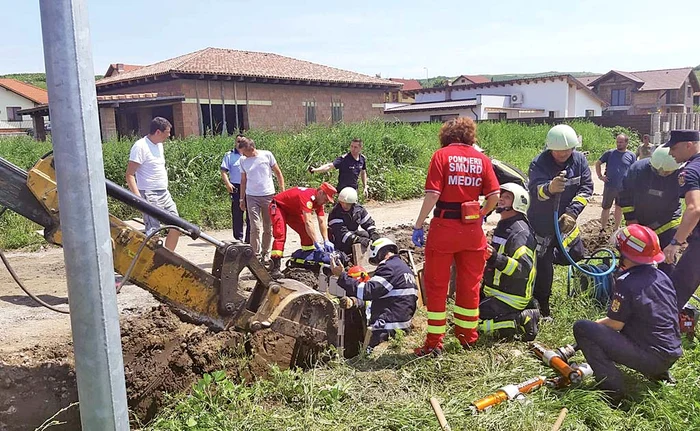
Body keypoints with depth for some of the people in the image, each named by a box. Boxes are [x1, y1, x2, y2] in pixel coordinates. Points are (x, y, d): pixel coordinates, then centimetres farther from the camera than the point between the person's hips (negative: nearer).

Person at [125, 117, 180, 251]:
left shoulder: (159, 144, 12)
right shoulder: (140, 146, -13)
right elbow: (129, 175, -17)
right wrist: (138, 198, -25)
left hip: (164, 193, 9)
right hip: (149, 196, -9)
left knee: (176, 227, 9)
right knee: (153, 232, -10)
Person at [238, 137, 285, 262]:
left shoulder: (266, 155, -2)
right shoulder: (243, 161, 5)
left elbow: (278, 173, 4)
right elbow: (243, 181, 15)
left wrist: (283, 191, 0)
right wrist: (242, 199, 13)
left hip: (268, 195, -1)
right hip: (252, 197, 1)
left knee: (268, 227, 6)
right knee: (255, 227, -9)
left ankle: (265, 254, 20)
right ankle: (256, 255, -3)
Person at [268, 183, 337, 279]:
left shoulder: (319, 200, -8)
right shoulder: (308, 196, -35)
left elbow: (322, 222, -9)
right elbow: (308, 222, -41)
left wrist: (326, 241, -19)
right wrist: (316, 243, -42)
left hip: (293, 210, 9)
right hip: (278, 206, -9)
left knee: (307, 233, -2)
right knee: (280, 236, -22)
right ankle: (274, 269, -24)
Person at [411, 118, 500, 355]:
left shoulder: (442, 155, -4)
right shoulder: (481, 159, 5)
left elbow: (432, 194, -13)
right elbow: (494, 196, 0)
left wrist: (418, 225, -8)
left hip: (444, 228, -3)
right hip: (472, 229, 4)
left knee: (436, 285, 7)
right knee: (470, 284, 16)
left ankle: (434, 343, 11)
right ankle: (468, 336, 29)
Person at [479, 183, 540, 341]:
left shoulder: (520, 232, -19)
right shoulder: (503, 227, 13)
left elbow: (524, 268, -30)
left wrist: (496, 259, -41)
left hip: (510, 297, -10)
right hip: (495, 292, 10)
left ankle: (519, 322, -9)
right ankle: (520, 314, 11)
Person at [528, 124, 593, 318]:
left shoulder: (579, 160, -8)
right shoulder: (539, 163, -23)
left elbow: (586, 187, -8)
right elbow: (535, 189, -39)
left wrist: (572, 212, -22)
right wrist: (550, 188, -62)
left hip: (566, 220, 5)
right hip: (541, 223, -5)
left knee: (575, 254, 14)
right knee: (543, 266, -1)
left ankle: (544, 257, 40)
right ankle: (542, 307, 15)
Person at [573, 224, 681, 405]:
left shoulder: (626, 282, -18)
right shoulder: (662, 277, 6)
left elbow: (616, 324, -13)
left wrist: (596, 323, 9)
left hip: (649, 357, -8)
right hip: (672, 355, 8)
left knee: (581, 328, -9)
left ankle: (613, 389, -11)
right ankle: (660, 374, 22)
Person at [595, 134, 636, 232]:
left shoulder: (631, 156, 1)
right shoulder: (609, 153, -1)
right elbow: (597, 163, 8)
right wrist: (600, 176, -2)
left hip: (624, 188, 1)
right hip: (609, 186, -1)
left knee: (619, 208, 14)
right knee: (606, 208, 6)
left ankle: (616, 228, 29)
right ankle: (603, 228, 18)